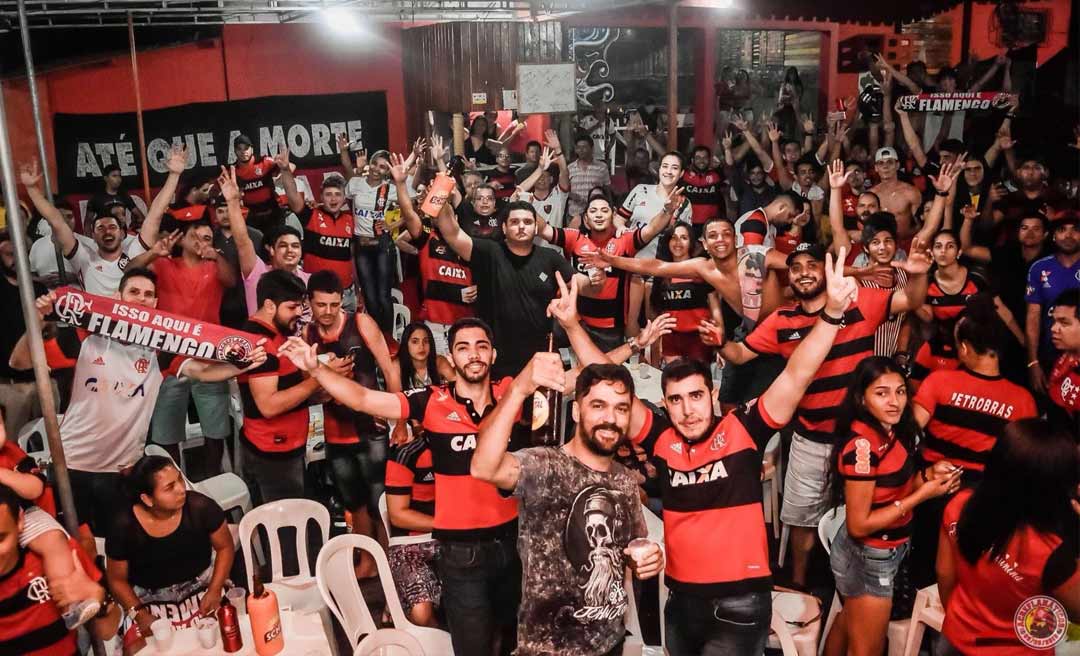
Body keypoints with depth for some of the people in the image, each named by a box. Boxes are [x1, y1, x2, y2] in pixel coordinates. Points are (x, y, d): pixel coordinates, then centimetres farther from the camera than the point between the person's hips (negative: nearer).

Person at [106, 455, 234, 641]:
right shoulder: (124, 525, -18)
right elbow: (117, 579, -3)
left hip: (202, 588, 0)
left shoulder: (200, 507, -20)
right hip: (149, 601, 1)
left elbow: (225, 547, -3)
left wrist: (214, 591, -13)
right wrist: (139, 613, -15)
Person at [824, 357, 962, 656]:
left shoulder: (892, 432, -4)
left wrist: (928, 474, -11)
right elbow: (858, 525, -26)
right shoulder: (862, 445, -28)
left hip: (885, 552, 7)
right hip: (868, 558, -7)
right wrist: (923, 494, -25)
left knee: (847, 627, 27)